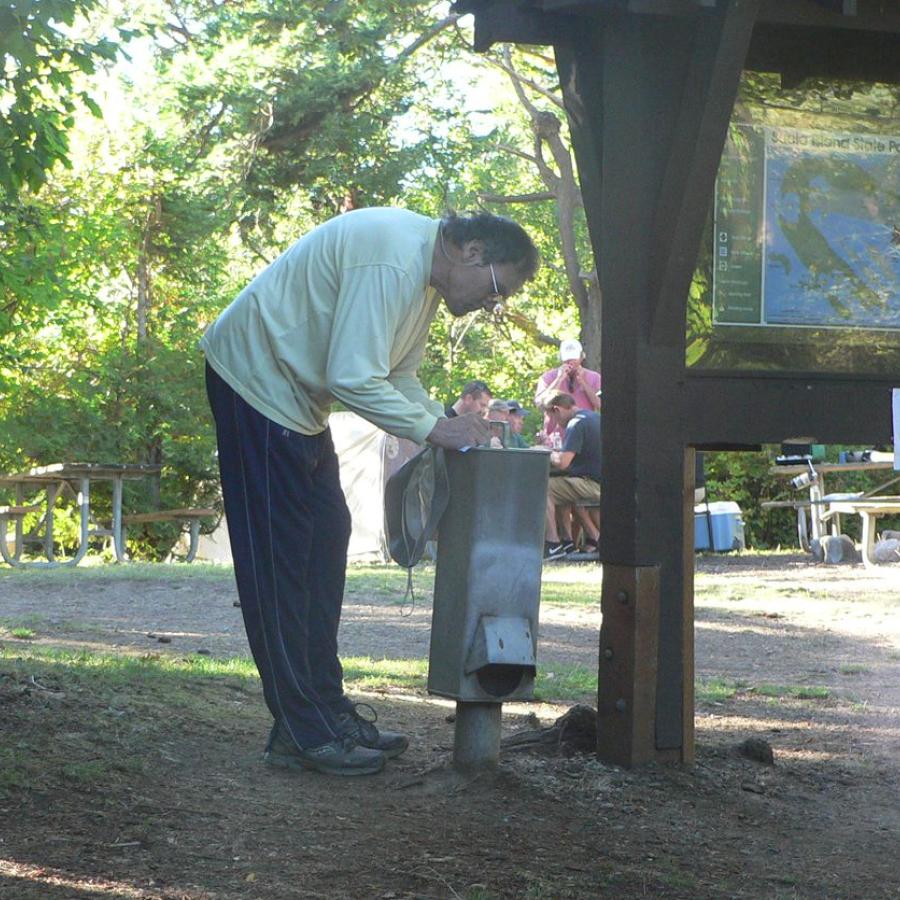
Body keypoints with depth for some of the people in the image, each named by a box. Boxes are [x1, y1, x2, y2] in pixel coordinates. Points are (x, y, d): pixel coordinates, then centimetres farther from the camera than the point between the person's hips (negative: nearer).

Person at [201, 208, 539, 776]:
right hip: (254, 376, -11)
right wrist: (435, 429, -21)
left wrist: (454, 429, -2)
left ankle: (325, 707, 16)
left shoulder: (427, 275, 8)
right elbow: (353, 379, -28)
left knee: (325, 542, 10)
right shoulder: (391, 261, -26)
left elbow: (398, 377, 13)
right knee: (278, 558, -9)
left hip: (295, 395, 11)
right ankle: (301, 733, -6)